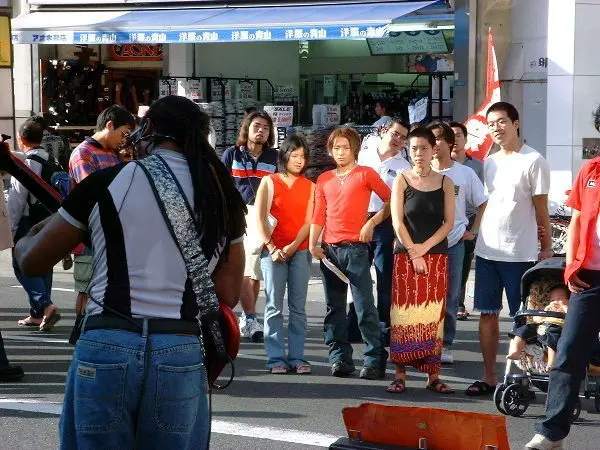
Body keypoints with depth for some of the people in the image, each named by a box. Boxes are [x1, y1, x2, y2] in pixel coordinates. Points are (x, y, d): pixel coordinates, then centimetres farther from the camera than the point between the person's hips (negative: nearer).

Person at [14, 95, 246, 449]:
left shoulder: (106, 183, 0)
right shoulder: (222, 195, 8)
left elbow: (32, 261, 9)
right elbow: (228, 294, 11)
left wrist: (25, 240, 31)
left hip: (106, 347, -2)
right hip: (181, 353, 2)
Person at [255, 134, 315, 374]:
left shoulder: (309, 186, 10)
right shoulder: (269, 182, 5)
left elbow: (309, 221, 4)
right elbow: (259, 219, 0)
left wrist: (293, 246, -10)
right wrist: (272, 248, -9)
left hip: (300, 251, 2)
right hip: (273, 252, -2)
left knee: (298, 307, 2)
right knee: (274, 307, -3)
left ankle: (297, 357, 5)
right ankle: (276, 358, 0)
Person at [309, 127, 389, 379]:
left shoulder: (365, 174, 2)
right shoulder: (324, 180, 15)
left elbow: (391, 201, 3)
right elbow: (318, 215, 12)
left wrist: (372, 222, -7)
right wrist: (313, 245, 1)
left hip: (355, 248, -5)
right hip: (330, 250, 5)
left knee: (365, 307, -8)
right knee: (334, 308, 7)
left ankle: (375, 360, -3)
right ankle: (340, 358, 13)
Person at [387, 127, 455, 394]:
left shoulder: (445, 183, 7)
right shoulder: (402, 181, 4)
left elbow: (449, 222, 1)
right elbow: (397, 221, -2)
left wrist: (424, 247, -10)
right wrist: (412, 251, -11)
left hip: (437, 255, 1)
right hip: (405, 256, -1)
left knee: (433, 316, 1)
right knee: (404, 314, -3)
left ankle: (433, 375, 3)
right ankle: (400, 374, -1)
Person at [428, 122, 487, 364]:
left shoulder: (465, 173, 4)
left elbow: (483, 205, 10)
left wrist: (473, 232, 2)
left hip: (454, 242, 0)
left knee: (450, 297, 4)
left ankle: (445, 345, 12)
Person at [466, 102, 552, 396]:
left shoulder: (533, 161, -8)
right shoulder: (489, 162, 11)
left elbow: (541, 209, -6)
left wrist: (547, 247, -5)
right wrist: (477, 232, 15)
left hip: (519, 254, -6)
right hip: (487, 251, 6)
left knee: (521, 318, 1)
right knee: (487, 314, 8)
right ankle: (489, 377, 15)